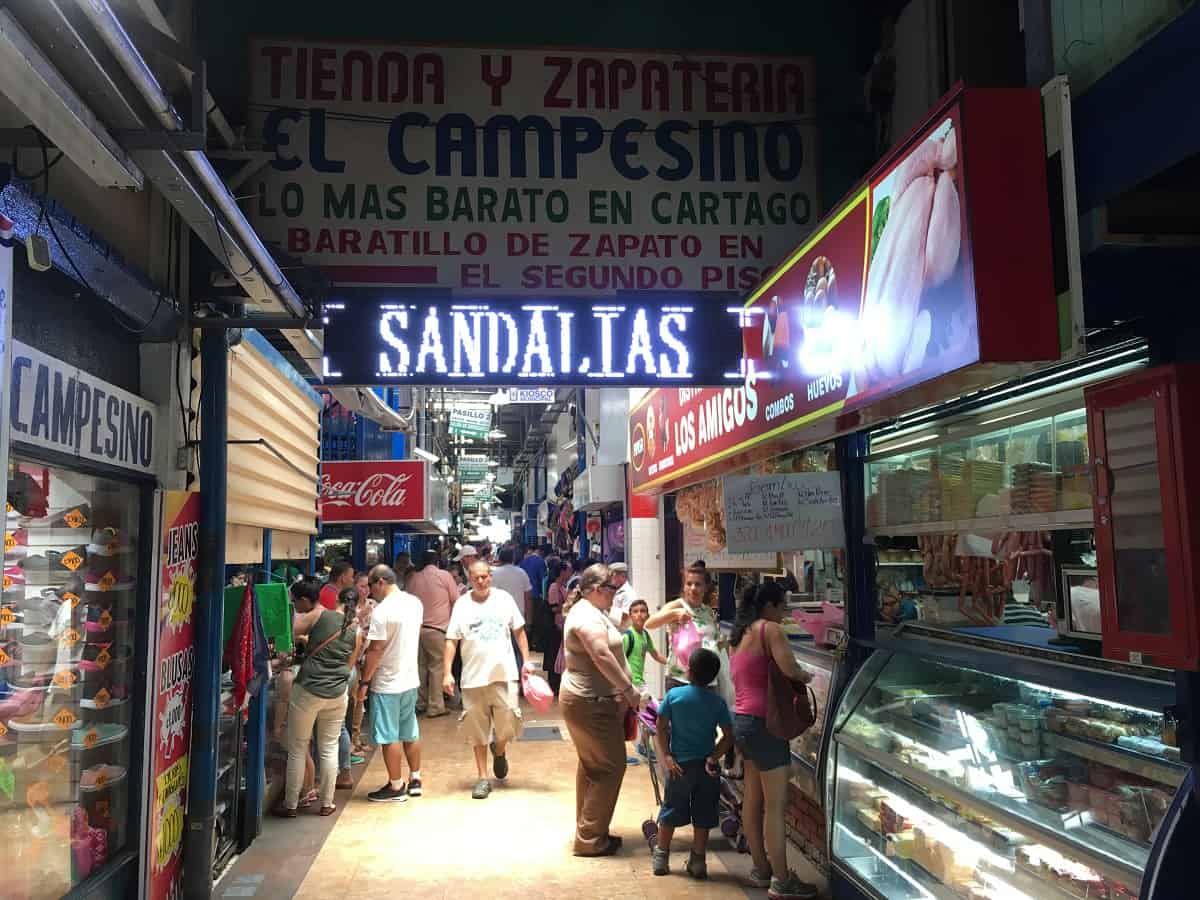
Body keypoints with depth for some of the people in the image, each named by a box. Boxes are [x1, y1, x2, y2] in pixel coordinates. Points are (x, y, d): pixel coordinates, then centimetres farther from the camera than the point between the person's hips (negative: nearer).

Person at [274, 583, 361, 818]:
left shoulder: (317, 617, -8)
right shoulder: (354, 628, 8)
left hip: (308, 691, -5)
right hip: (337, 693, 5)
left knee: (297, 750, 8)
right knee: (329, 749, 14)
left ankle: (290, 805, 15)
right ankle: (327, 804, 19)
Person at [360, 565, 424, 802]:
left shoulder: (382, 611, -20)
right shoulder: (415, 603, 3)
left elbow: (376, 650, -19)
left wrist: (365, 681, -10)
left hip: (387, 684, -8)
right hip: (411, 679, 8)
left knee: (390, 737, 4)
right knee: (410, 732, 17)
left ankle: (396, 787, 13)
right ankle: (415, 780, 27)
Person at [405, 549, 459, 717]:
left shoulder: (413, 577, 6)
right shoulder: (444, 575, -4)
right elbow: (456, 600, 2)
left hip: (416, 627, 4)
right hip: (437, 628, -4)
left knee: (420, 665, 14)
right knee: (437, 667, 1)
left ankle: (420, 703, 22)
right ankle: (435, 706, 3)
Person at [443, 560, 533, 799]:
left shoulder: (504, 598, 1)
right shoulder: (462, 604, -1)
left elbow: (519, 631, 9)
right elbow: (451, 641, -1)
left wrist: (526, 660, 2)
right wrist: (447, 673, -8)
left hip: (504, 674, 0)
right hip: (473, 677, 0)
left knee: (508, 726, -2)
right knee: (478, 731, 8)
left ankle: (499, 751, 32)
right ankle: (483, 778, 22)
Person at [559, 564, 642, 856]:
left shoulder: (591, 612, 15)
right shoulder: (587, 616, -19)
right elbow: (602, 656, -29)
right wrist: (629, 689, -24)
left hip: (585, 700, 11)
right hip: (591, 704, -11)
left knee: (591, 765, 18)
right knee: (610, 767, -4)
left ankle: (587, 832, 28)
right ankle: (590, 839, 3)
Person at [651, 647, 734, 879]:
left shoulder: (673, 695, -7)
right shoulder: (717, 702, -4)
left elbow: (661, 730, -8)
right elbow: (728, 736, -6)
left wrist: (666, 757, -7)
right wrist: (714, 757, -4)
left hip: (680, 764, 0)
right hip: (707, 767, 1)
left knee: (671, 812, 13)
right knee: (703, 816, 11)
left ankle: (661, 857, 21)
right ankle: (697, 861, 17)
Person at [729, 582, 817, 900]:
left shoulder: (741, 635, 15)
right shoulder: (770, 629, -11)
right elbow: (789, 669, -25)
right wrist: (806, 677, -3)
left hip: (743, 719, 10)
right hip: (764, 722, -9)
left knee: (753, 799, 16)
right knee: (775, 805, -4)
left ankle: (760, 868, 26)